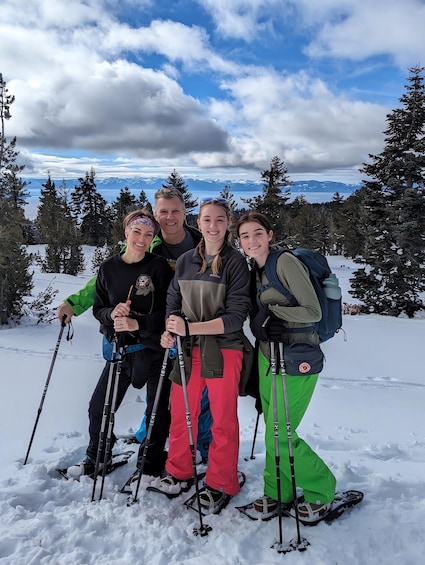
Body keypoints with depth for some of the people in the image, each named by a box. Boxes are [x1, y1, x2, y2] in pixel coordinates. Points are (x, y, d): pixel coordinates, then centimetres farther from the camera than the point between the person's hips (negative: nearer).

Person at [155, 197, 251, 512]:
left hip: (223, 350, -4)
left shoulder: (236, 262, -8)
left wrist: (190, 327, -22)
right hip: (189, 349, 4)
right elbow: (173, 301, 12)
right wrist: (170, 331, -9)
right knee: (180, 413, 12)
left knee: (223, 421, 7)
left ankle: (221, 485, 26)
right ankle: (179, 475, 33)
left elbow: (235, 316, -14)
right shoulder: (185, 261, 7)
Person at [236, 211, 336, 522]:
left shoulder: (286, 262, -14)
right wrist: (260, 322, -1)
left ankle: (321, 491, 21)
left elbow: (313, 312, -17)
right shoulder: (255, 271, 11)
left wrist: (272, 311, -20)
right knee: (272, 430, 14)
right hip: (267, 356, 8)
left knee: (279, 435, -2)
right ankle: (278, 491, 33)